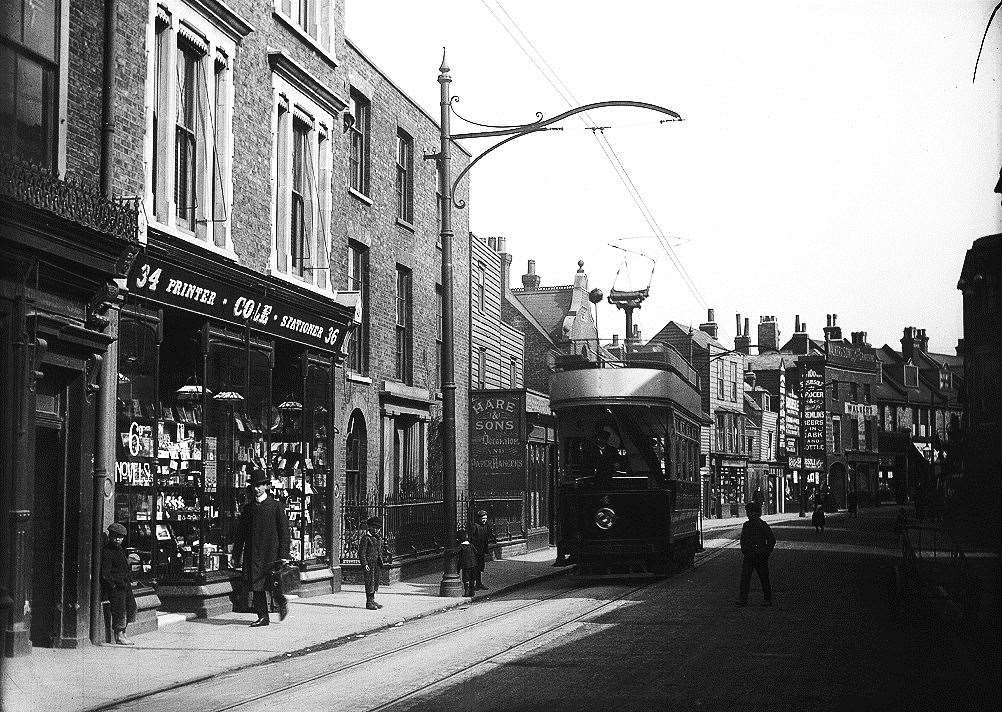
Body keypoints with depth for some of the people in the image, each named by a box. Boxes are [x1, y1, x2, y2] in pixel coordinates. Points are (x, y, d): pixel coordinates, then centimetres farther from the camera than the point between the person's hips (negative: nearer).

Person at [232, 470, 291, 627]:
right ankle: (262, 617, 7)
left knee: (271, 584, -8)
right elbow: (240, 533, 15)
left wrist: (284, 555, -8)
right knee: (256, 586, 1)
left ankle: (282, 603, 20)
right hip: (252, 554, 4)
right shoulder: (248, 508, 13)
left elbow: (284, 531, -1)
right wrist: (237, 556, 11)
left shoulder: (276, 507, 1)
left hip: (271, 552, -4)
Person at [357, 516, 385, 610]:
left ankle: (372, 600, 20)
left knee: (376, 582, 11)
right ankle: (369, 602, 0)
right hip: (369, 563, -8)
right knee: (370, 582, -6)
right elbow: (361, 552, -12)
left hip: (377, 563, 8)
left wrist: (381, 562, 17)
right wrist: (364, 564, -17)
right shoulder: (366, 537, -10)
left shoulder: (378, 537, 14)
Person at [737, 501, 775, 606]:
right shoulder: (746, 525, 5)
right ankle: (743, 599, 1)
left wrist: (766, 552, -2)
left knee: (764, 578, 4)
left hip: (760, 557, -3)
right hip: (748, 556, 3)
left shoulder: (763, 525, -6)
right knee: (744, 577, 0)